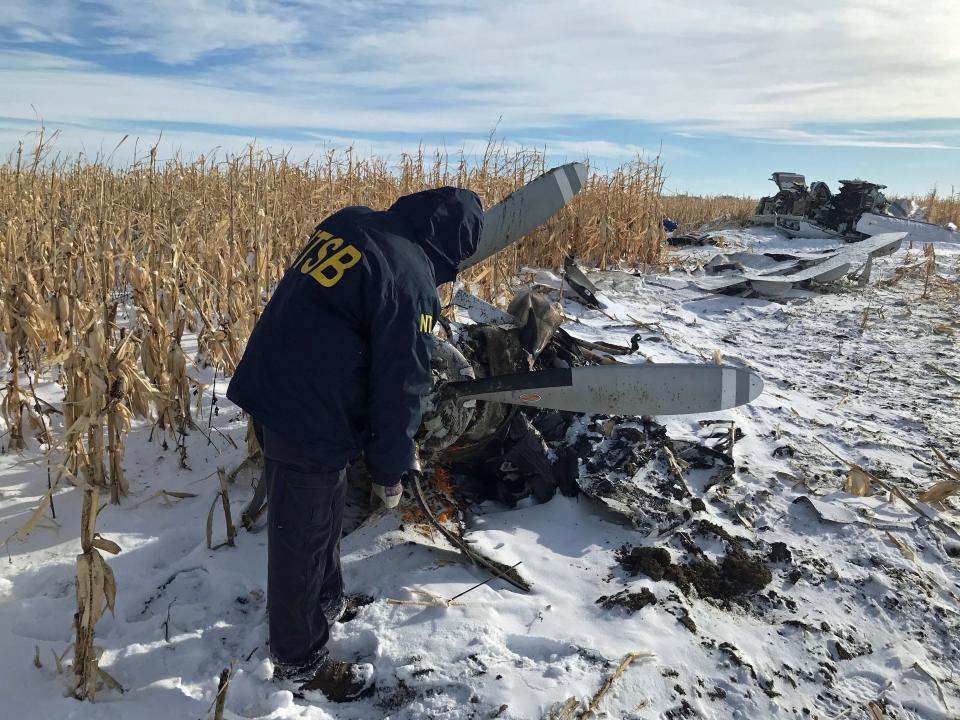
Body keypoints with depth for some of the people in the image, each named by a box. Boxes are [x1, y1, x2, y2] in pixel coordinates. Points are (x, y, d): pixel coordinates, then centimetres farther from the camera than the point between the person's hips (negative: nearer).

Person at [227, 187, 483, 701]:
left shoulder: (349, 221, 7)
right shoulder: (412, 281, -18)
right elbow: (400, 387, -15)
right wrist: (389, 469, -2)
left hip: (269, 388, 9)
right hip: (310, 417, -9)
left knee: (319, 517, 27)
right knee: (302, 540, 9)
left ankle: (325, 604, 50)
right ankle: (300, 660, 31)